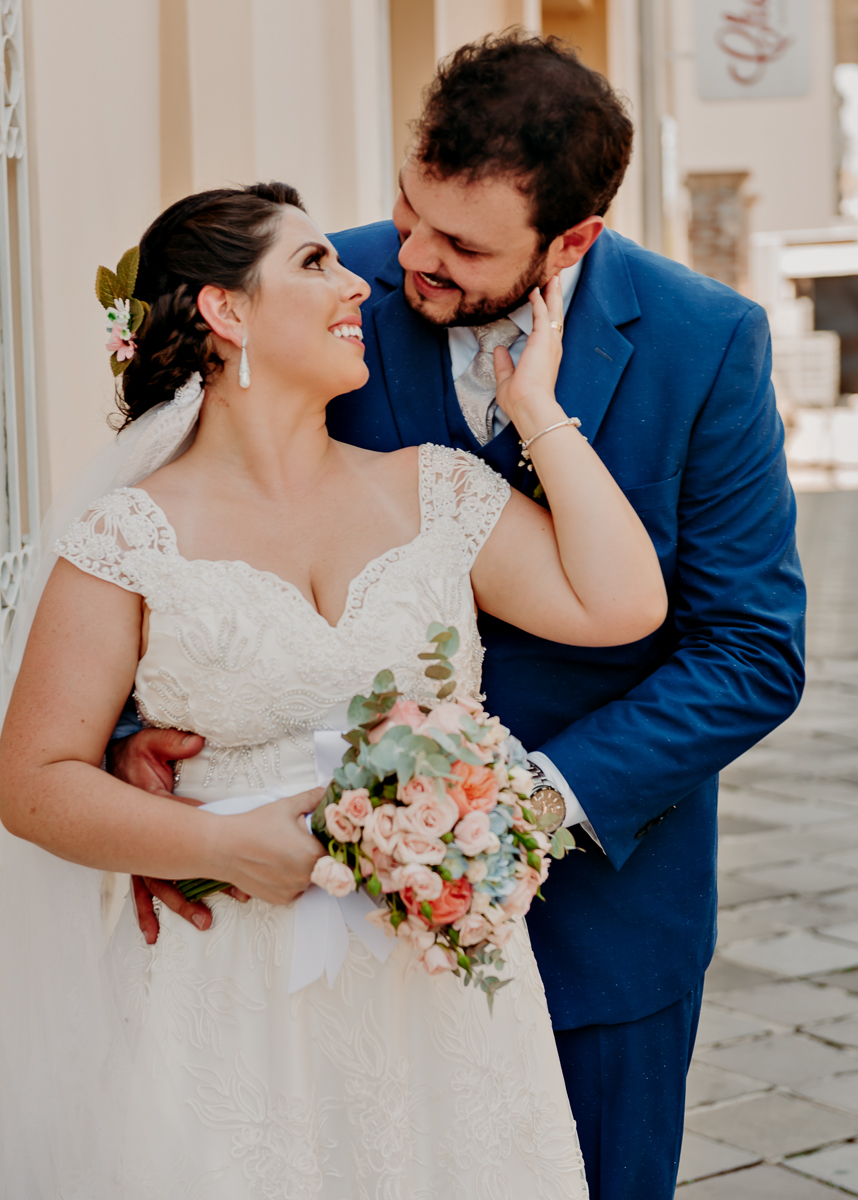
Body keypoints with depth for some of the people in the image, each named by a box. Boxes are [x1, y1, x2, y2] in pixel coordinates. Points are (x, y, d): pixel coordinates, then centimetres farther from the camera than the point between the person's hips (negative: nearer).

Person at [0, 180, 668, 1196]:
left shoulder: (435, 490, 7)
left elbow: (622, 604, -5)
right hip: (230, 1003, -3)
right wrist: (225, 848, -17)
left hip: (436, 991, 3)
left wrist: (536, 409, 0)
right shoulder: (136, 535, -3)